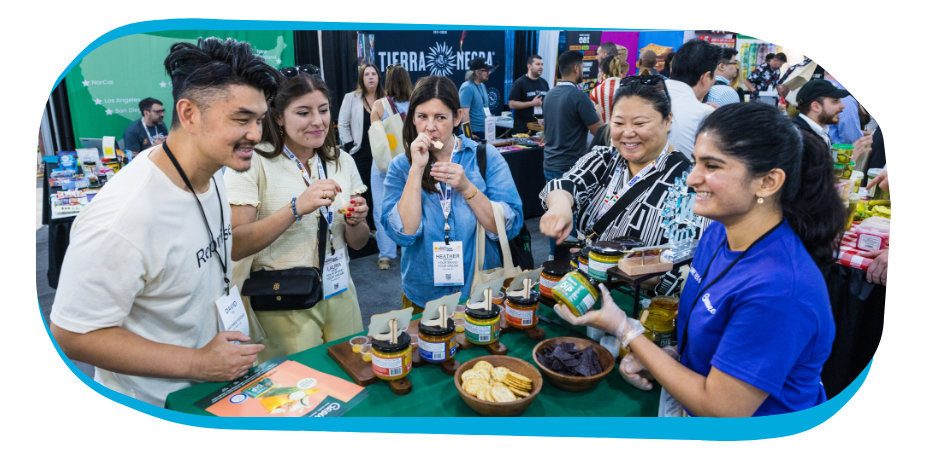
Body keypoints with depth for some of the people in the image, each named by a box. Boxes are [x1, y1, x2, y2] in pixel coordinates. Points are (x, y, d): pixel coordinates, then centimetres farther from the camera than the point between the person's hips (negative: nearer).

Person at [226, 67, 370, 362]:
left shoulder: (342, 161, 5)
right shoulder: (255, 162, -10)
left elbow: (358, 243, 10)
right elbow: (235, 247, -19)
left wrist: (355, 222, -12)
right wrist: (297, 208, -28)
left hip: (339, 295, 5)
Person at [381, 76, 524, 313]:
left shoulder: (486, 156, -6)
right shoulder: (401, 166, -4)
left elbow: (509, 227, -13)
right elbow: (404, 233, -17)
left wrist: (466, 187, -23)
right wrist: (417, 169, -21)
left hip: (481, 290, 0)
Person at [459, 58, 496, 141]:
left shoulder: (482, 85, 13)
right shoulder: (467, 88, -16)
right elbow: (464, 113, -22)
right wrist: (470, 135, -25)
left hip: (485, 131, 9)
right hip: (474, 133, -9)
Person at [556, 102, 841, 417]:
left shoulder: (781, 288, -29)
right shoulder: (718, 233, -4)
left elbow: (719, 408, -23)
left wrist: (624, 330, -19)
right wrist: (670, 355, -8)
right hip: (693, 407, 6)